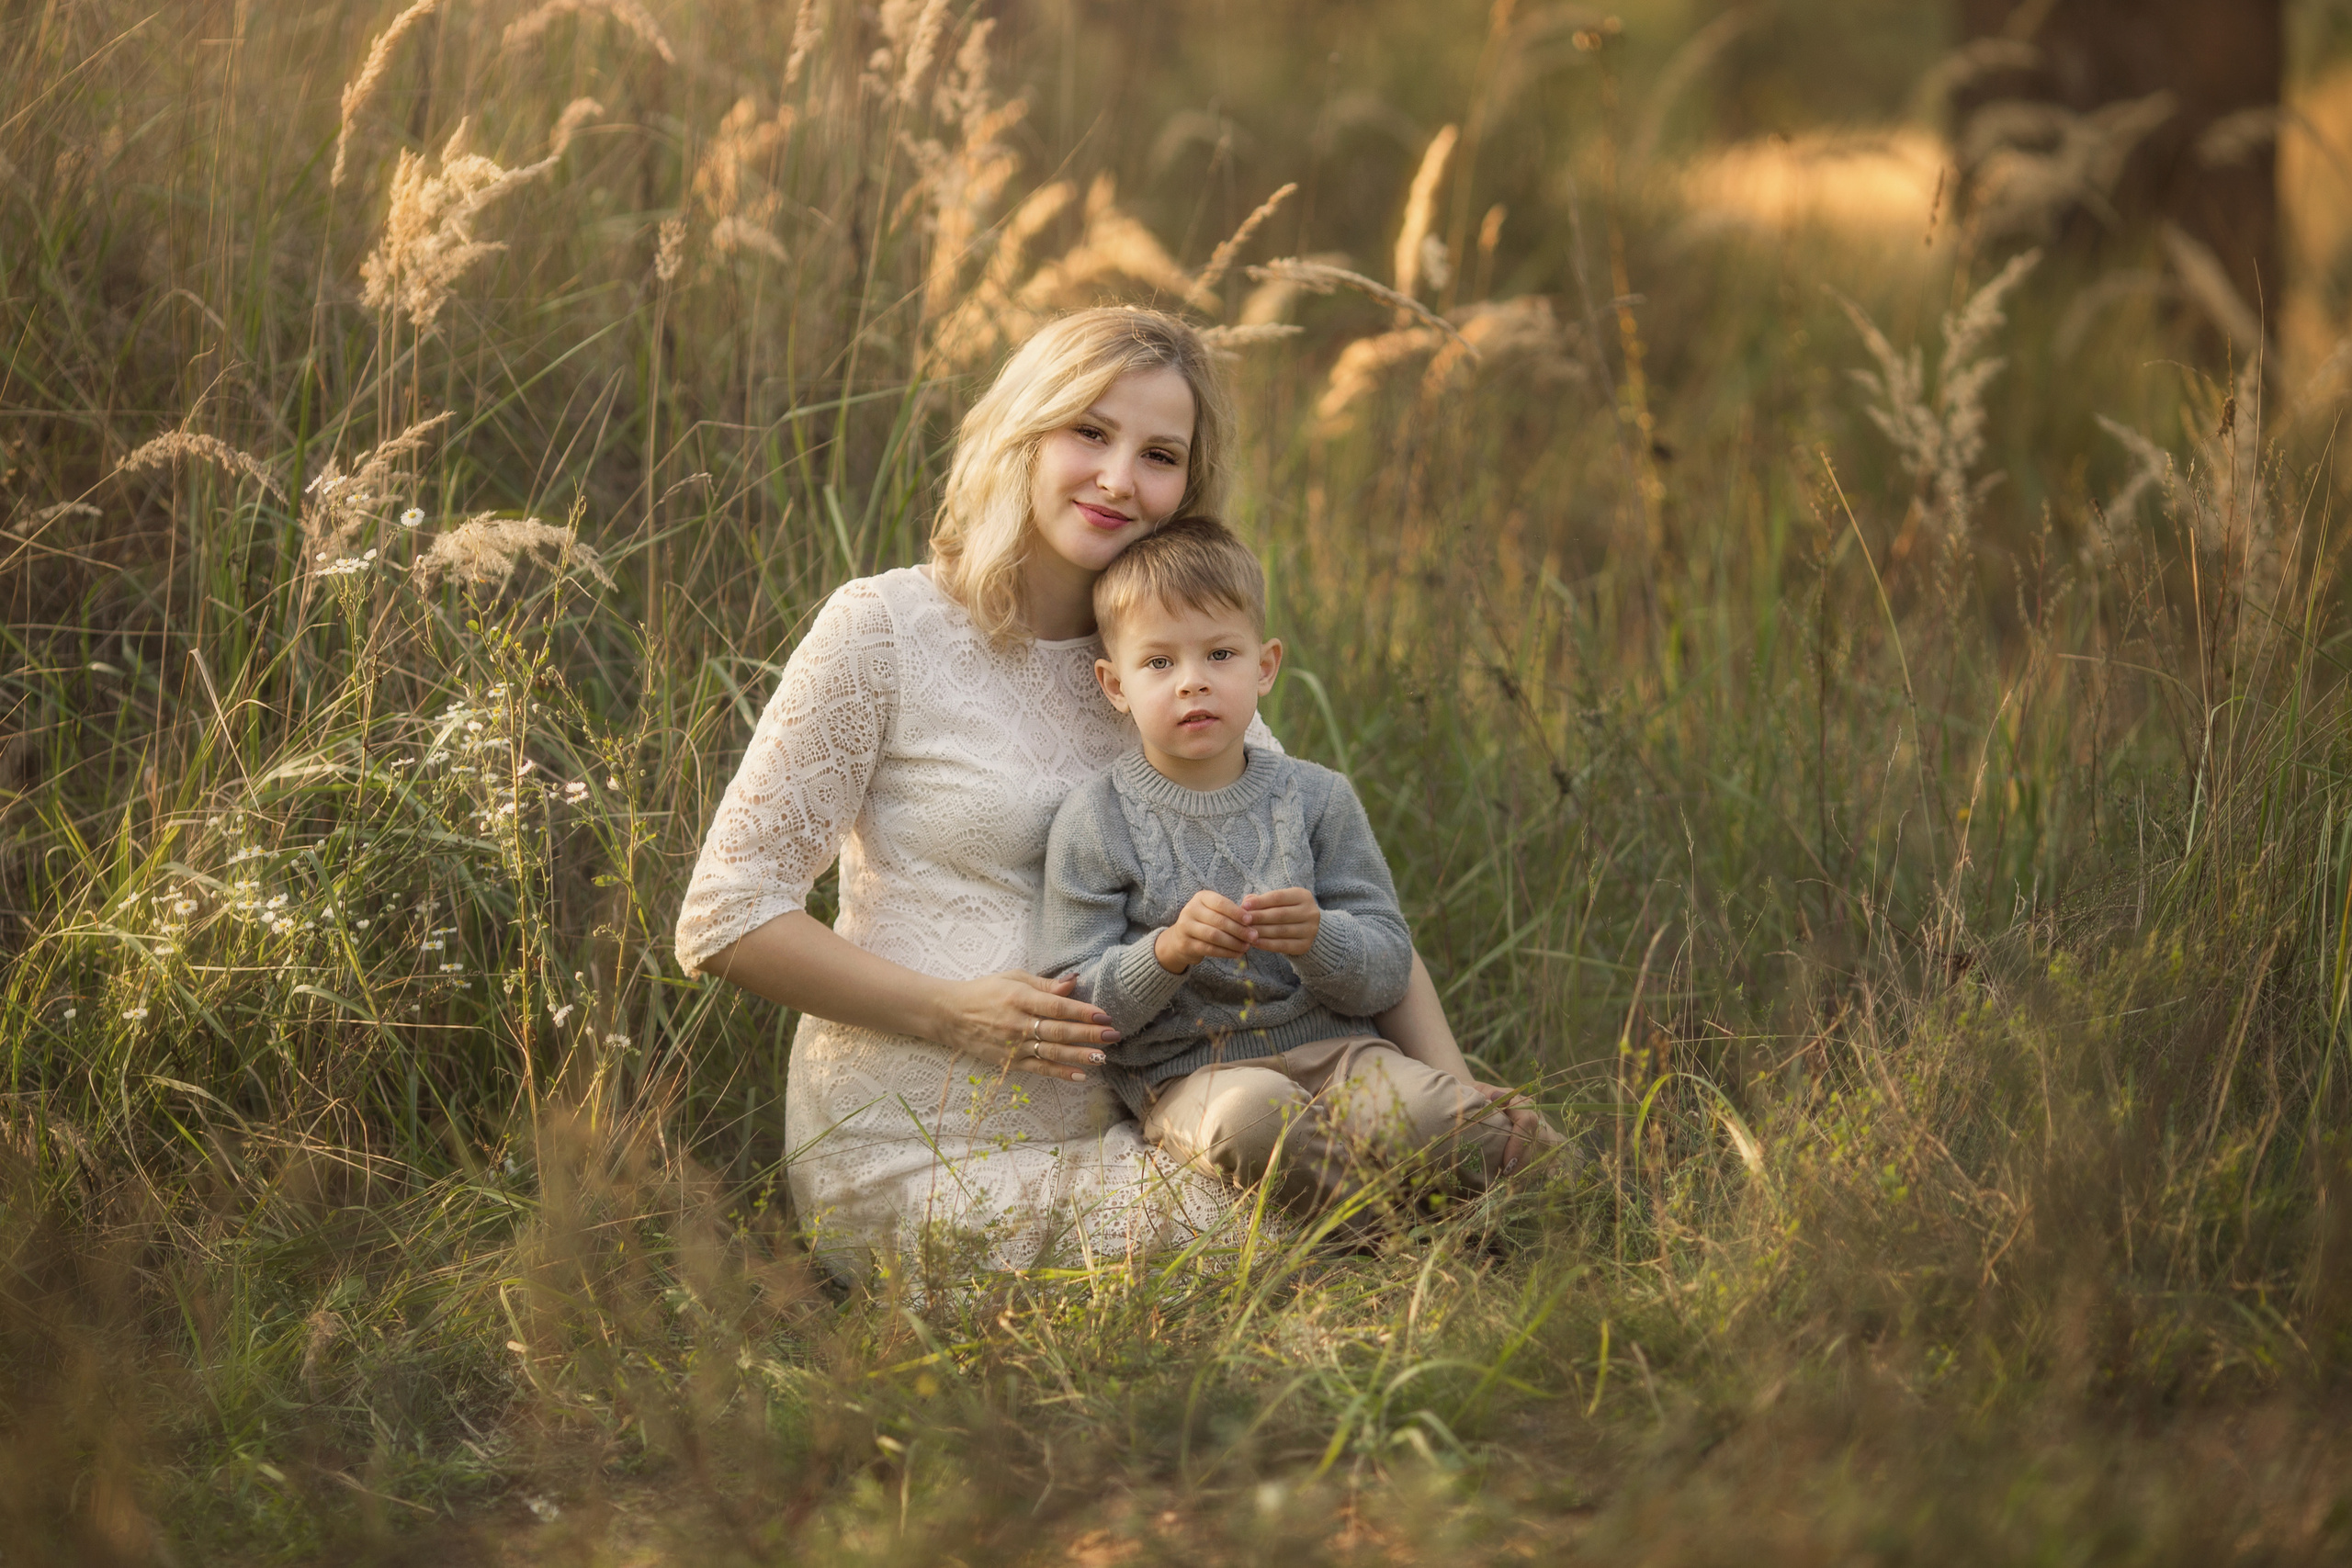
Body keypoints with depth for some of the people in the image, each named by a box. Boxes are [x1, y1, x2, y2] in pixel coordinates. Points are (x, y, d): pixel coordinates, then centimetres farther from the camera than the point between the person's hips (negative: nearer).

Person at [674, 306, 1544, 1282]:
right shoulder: (885, 628, -6)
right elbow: (723, 921, -7)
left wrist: (1448, 1085, -9)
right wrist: (951, 1011, -17)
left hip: (1090, 1141, 6)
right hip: (911, 1169, -5)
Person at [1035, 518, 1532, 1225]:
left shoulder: (1316, 798, 9)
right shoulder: (1096, 823, 2)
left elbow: (1387, 973, 4)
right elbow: (1076, 1006, -3)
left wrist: (1318, 939, -18)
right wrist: (1168, 951, -21)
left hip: (1333, 1047, 2)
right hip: (1189, 1076, -2)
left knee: (1436, 1115, -31)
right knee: (1254, 1118, -38)